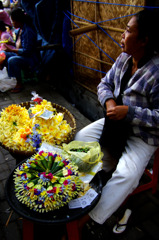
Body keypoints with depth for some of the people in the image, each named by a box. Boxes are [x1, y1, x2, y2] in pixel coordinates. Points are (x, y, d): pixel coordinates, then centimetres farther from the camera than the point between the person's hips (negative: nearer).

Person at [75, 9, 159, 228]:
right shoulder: (124, 59, -3)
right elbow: (105, 84, 8)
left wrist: (128, 112, -29)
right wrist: (109, 101, -13)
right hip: (116, 121, 7)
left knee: (126, 175, -23)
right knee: (81, 138, -4)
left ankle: (92, 217, -3)